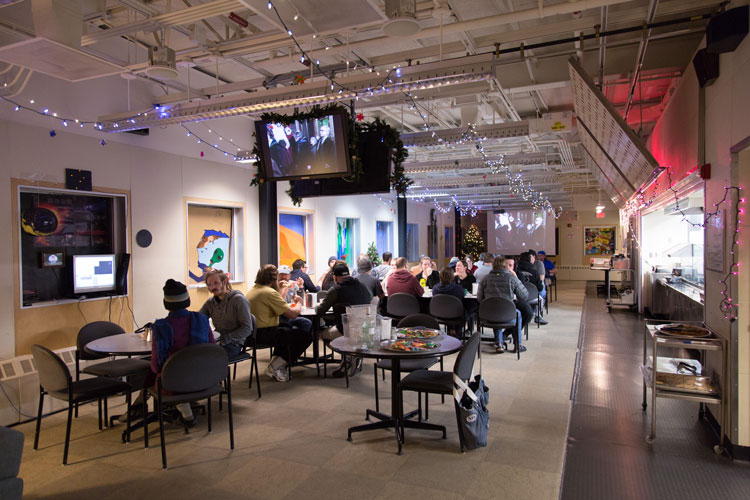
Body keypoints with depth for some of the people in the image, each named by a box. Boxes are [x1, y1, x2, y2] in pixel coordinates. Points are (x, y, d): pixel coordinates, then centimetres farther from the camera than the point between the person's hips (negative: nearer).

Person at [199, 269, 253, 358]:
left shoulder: (238, 299, -7)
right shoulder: (210, 303, 12)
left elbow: (247, 329, -11)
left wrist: (223, 339, -16)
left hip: (233, 344, -5)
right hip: (217, 341, 5)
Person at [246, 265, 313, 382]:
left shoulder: (253, 290, 15)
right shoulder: (270, 292, -15)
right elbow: (293, 314, -15)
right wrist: (299, 303, 5)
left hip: (251, 332, 10)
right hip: (262, 334, -10)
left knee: (287, 331, 31)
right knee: (306, 336, -11)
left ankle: (276, 361, 18)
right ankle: (274, 367, -5)